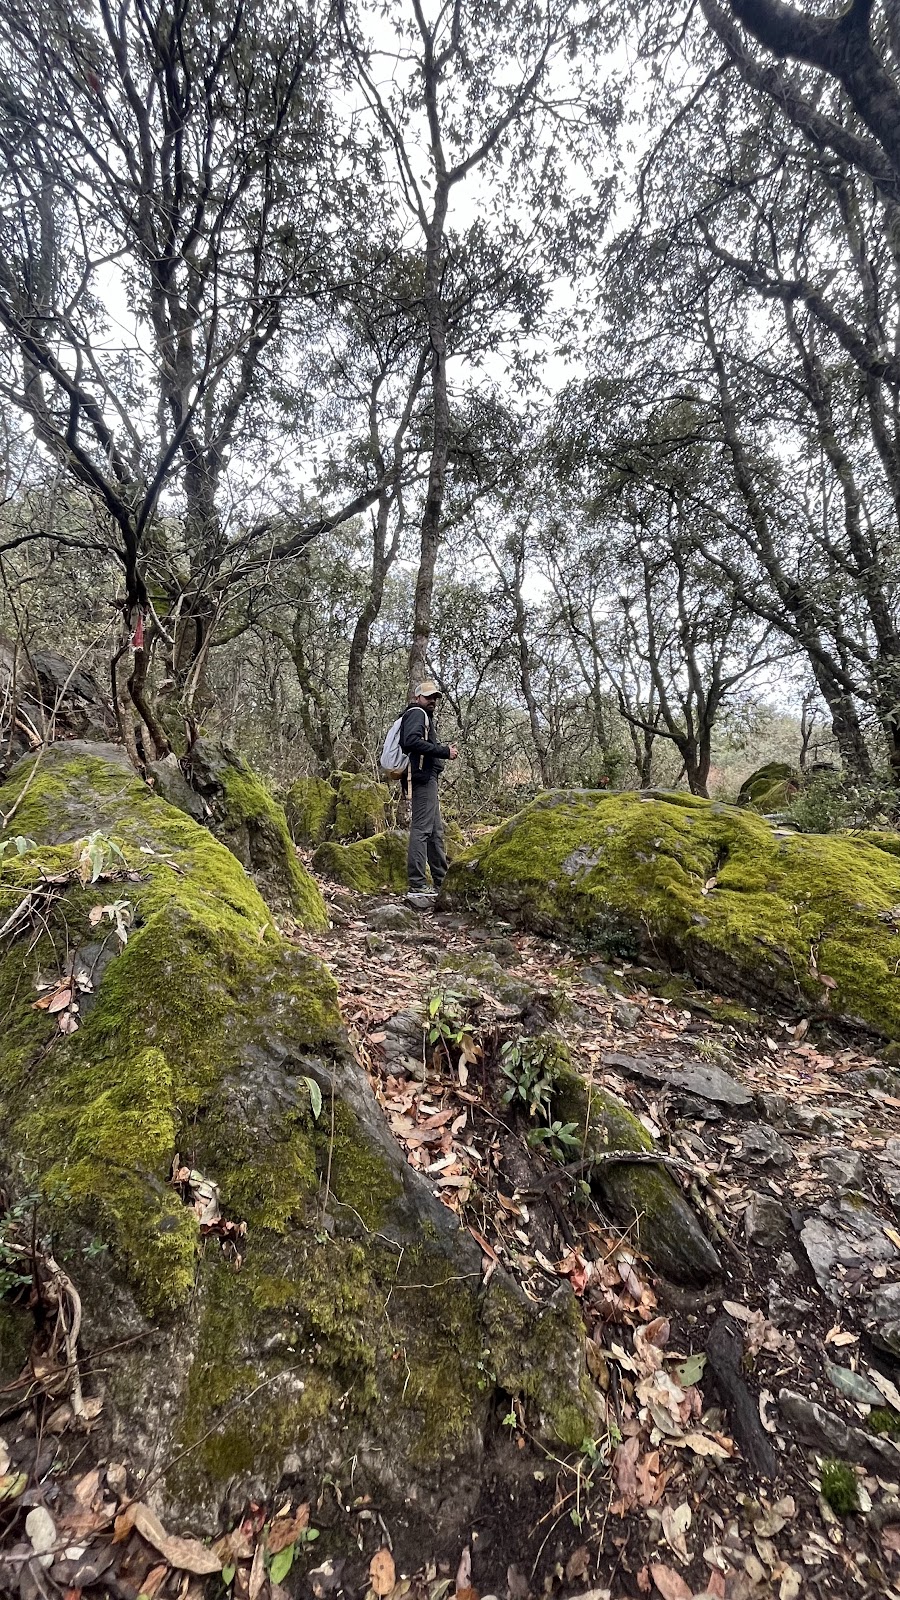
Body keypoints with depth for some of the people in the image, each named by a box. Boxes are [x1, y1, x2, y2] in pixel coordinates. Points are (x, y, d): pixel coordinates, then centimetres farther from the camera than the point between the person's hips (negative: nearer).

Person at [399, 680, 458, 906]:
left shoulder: (425, 717, 28)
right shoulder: (416, 713, -3)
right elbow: (411, 741, -22)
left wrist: (445, 751, 7)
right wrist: (444, 751, -19)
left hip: (428, 778, 11)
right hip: (423, 777, -11)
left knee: (436, 831, 14)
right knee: (422, 829, -14)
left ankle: (442, 882, 22)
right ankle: (417, 886, -16)